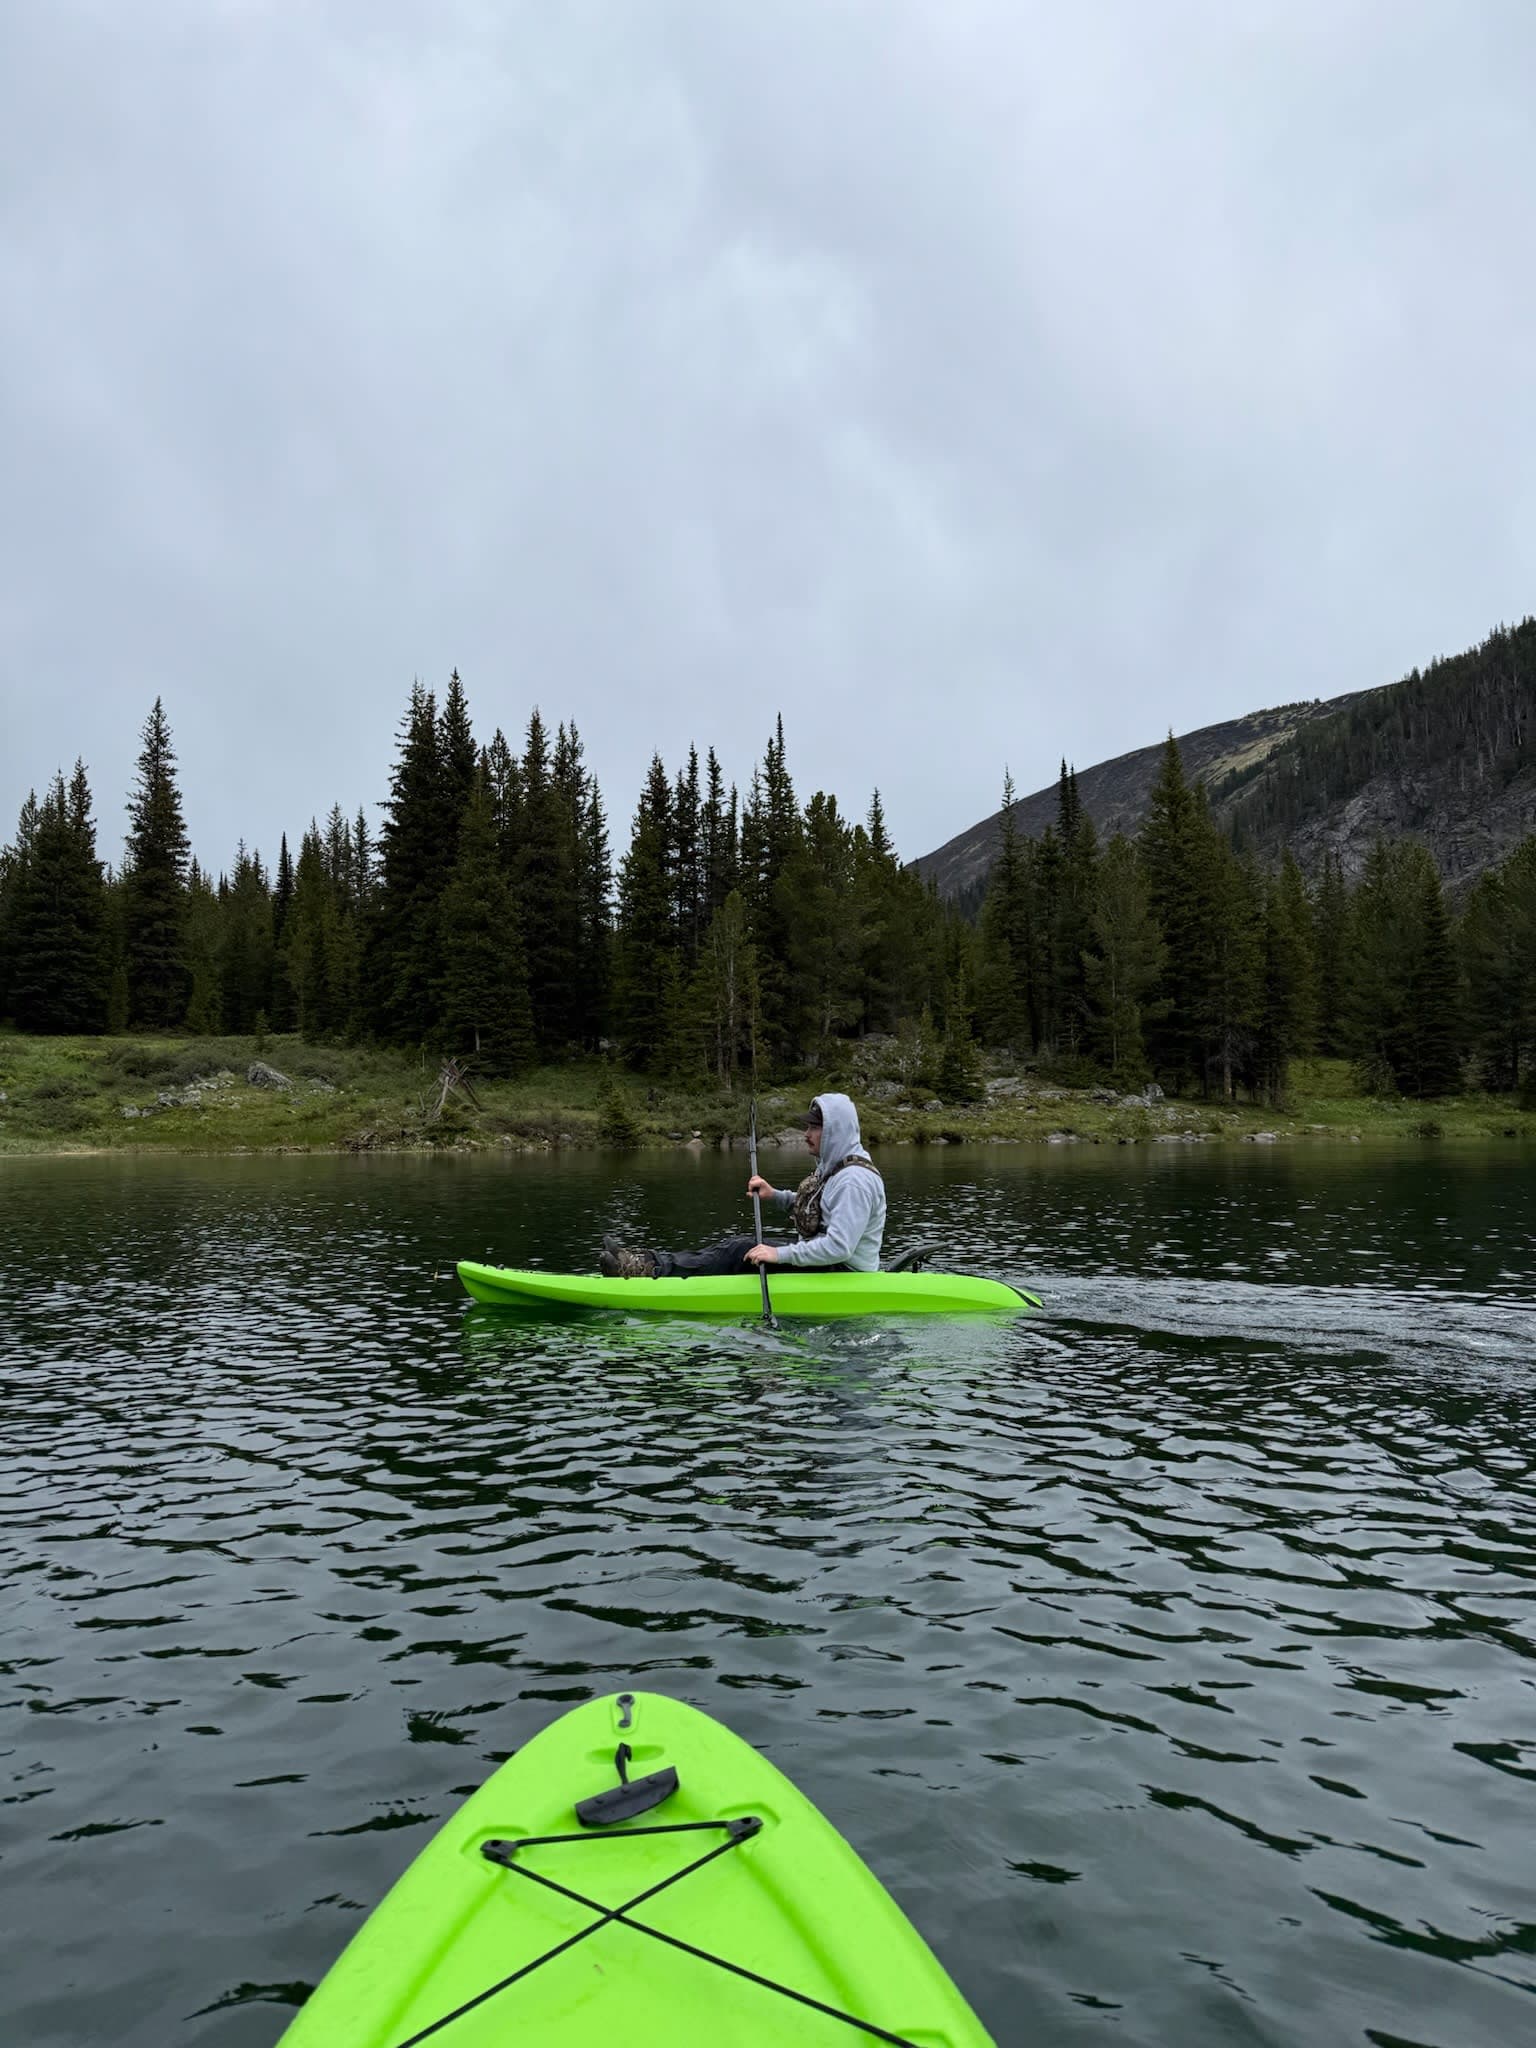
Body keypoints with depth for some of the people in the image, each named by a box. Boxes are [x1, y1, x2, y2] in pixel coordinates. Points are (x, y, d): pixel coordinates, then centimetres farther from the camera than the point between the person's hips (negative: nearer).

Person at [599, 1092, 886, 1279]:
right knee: (737, 1246, -2)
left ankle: (649, 1269, -17)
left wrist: (780, 1254, -29)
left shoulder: (854, 1180, -22)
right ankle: (646, 1263, -6)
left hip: (840, 1274, -10)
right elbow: (812, 1206, 26)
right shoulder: (833, 1166, 12)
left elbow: (839, 1248, -30)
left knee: (740, 1252, -16)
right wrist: (774, 1195, 8)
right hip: (822, 1264, 10)